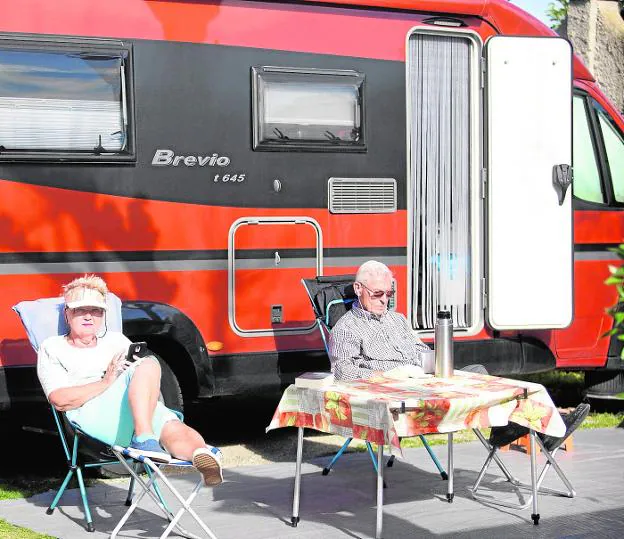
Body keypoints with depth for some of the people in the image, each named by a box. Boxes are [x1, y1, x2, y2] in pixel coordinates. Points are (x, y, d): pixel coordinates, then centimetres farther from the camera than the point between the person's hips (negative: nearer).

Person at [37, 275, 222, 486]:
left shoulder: (115, 340, 35)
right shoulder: (52, 347, 18)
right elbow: (60, 401, 0)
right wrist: (106, 382, -9)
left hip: (145, 410, 5)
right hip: (91, 414, -5)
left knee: (172, 427, -32)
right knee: (149, 365, -29)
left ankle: (201, 453, -64)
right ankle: (144, 438, -49)